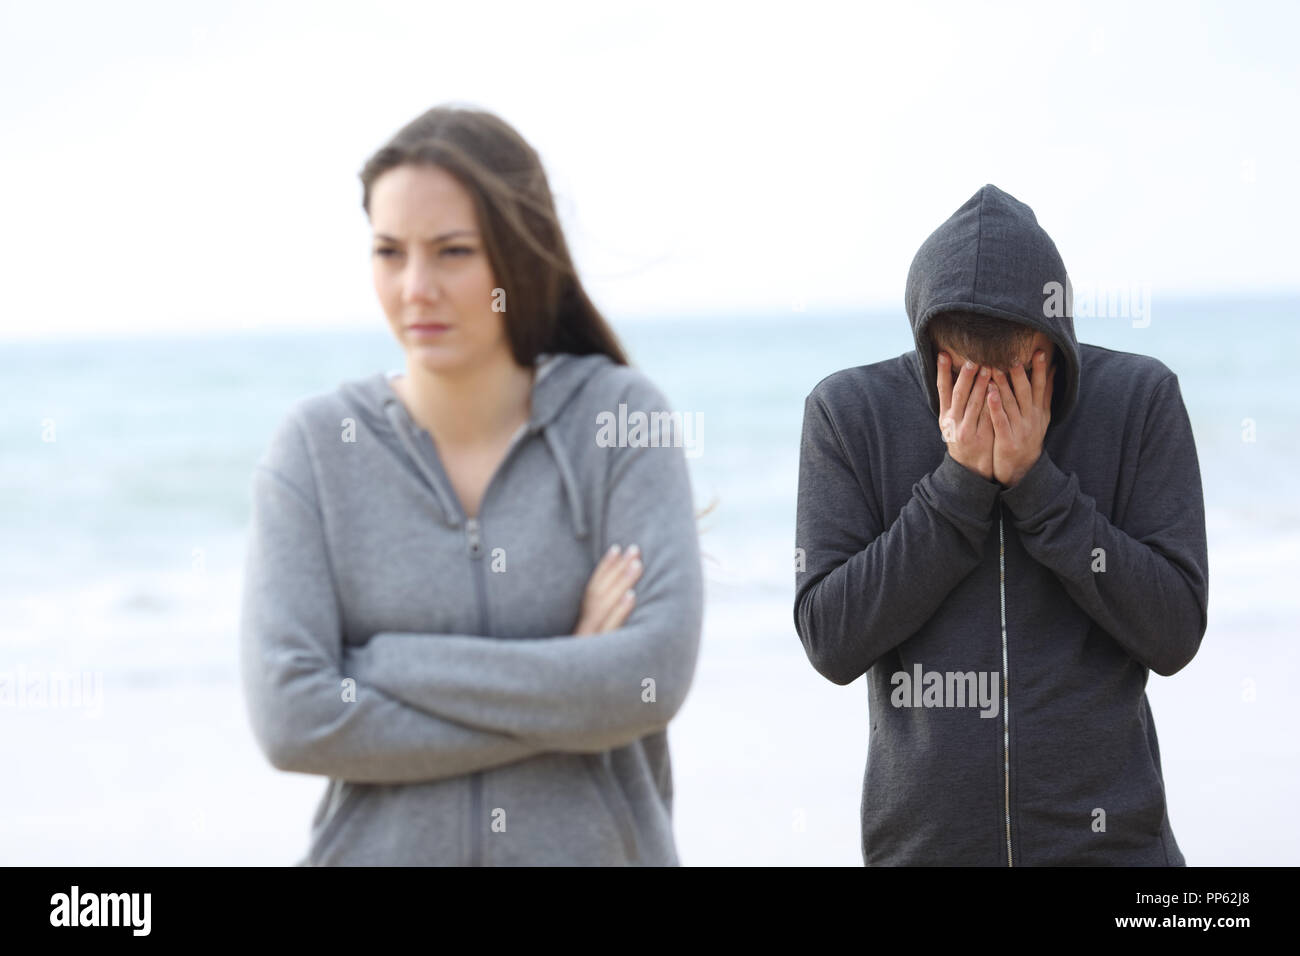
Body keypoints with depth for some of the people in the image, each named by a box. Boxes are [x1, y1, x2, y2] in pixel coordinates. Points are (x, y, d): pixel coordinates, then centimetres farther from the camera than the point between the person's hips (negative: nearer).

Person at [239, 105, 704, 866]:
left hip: (598, 845, 0)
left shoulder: (620, 415, -6)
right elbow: (290, 718, -14)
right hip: (380, 845, 0)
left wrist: (380, 665, -17)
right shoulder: (318, 443, -5)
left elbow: (656, 676, -17)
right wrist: (562, 688, -17)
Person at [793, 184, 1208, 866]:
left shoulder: (1141, 398, -5)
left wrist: (1035, 482, -16)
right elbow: (831, 642, -9)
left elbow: (1174, 634, -8)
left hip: (1105, 838, 0)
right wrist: (960, 482, -16)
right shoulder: (847, 412, -4)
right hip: (925, 840, 1)